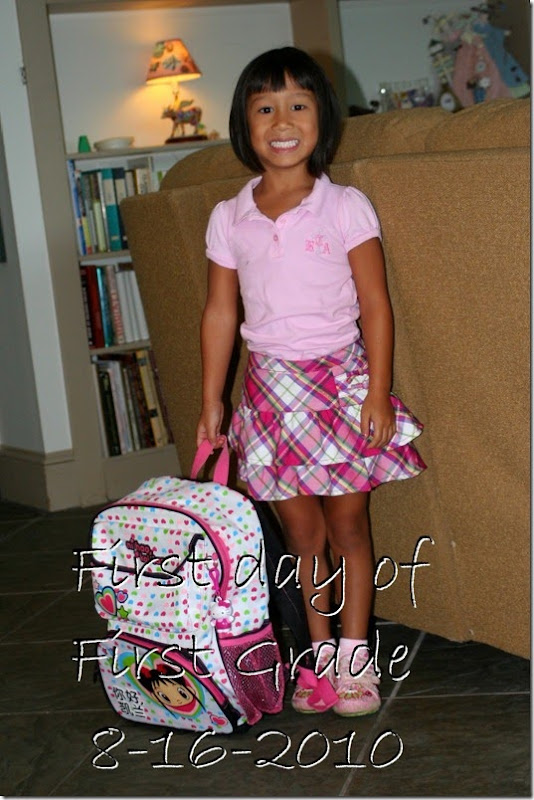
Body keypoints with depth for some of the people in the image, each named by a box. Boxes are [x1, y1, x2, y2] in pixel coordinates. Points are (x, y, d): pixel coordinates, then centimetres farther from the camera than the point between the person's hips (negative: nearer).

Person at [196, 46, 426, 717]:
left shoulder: (345, 207, -5)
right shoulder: (228, 219, 3)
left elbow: (375, 306, -5)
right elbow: (220, 313, 7)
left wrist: (378, 392, -11)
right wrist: (211, 403, 7)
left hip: (340, 378, -2)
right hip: (271, 384, 2)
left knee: (346, 525, 3)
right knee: (301, 534, 8)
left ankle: (354, 655, 15)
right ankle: (320, 652, 21)